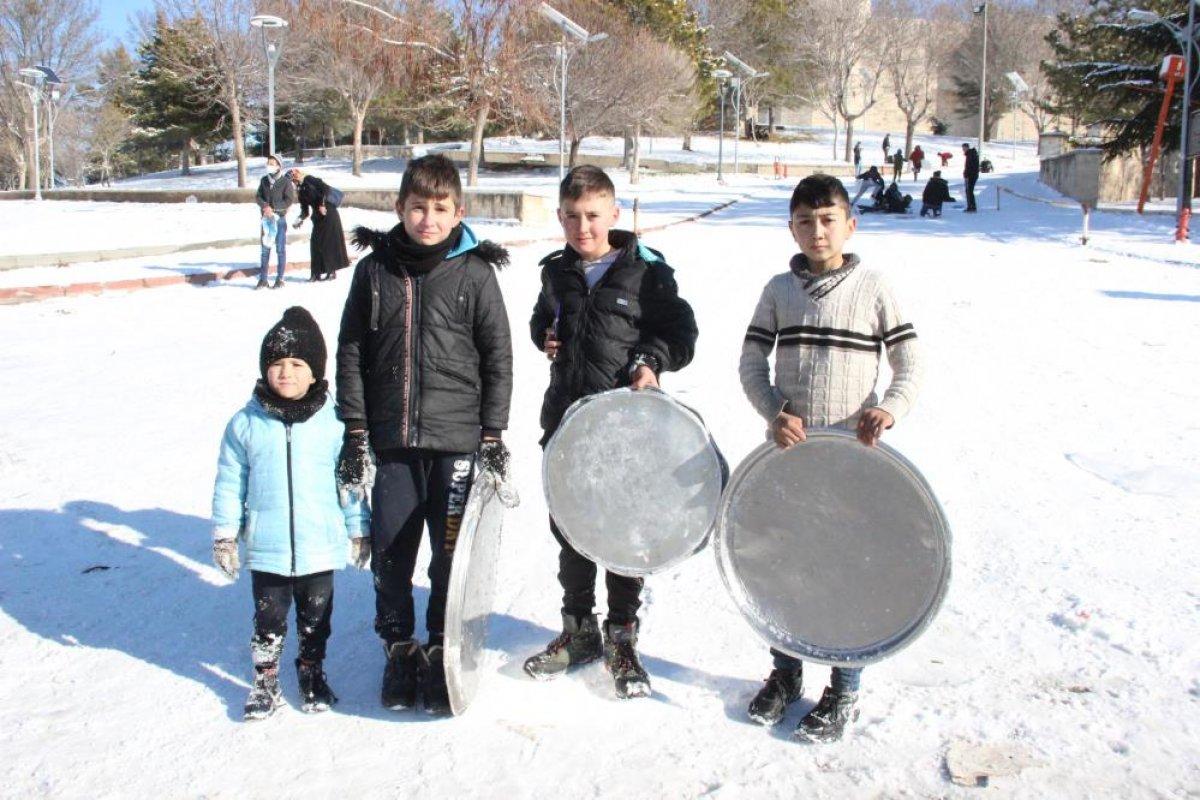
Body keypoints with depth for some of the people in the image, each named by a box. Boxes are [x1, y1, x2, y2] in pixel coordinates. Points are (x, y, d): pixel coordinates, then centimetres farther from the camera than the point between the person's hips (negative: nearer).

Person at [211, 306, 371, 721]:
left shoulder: (334, 422, -7)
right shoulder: (246, 423, -5)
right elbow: (229, 483, 2)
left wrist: (359, 531, 4)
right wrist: (224, 534, 3)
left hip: (320, 546, 0)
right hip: (266, 547, 0)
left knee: (316, 617, 17)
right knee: (269, 618, 13)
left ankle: (312, 673, 37)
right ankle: (265, 680, 31)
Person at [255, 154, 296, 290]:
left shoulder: (285, 182, -5)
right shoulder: (264, 180, 9)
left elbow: (289, 200, -10)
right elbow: (258, 196, 5)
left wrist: (274, 209, -16)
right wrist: (265, 206, -15)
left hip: (280, 218, -4)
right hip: (266, 218, 4)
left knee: (280, 249, 0)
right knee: (265, 249, 6)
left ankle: (280, 279, 6)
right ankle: (263, 279, 10)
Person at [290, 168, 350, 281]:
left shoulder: (310, 179, -5)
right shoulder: (301, 191, 15)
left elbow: (326, 188, -18)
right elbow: (305, 211, 14)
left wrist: (322, 204, -18)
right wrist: (300, 220, -4)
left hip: (328, 213, -8)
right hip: (318, 217, 8)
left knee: (329, 242, -5)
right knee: (315, 243, 3)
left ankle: (332, 271, 1)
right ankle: (317, 273, 7)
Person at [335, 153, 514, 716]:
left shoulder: (474, 272, -2)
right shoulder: (375, 269, 4)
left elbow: (499, 356, 1)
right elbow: (350, 353, 7)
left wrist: (493, 436, -1)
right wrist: (355, 432, 2)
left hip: (457, 438, -2)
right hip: (390, 438, 2)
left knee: (453, 552, 4)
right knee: (390, 550, 7)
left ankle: (442, 650, 24)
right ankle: (399, 648, 28)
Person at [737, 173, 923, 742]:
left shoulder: (873, 289, -1)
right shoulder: (779, 290, 5)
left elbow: (909, 365, 1)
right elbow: (752, 363, 4)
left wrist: (889, 408, -18)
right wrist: (775, 413, -13)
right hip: (787, 449, 3)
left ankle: (844, 690, 20)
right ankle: (785, 671, 31)